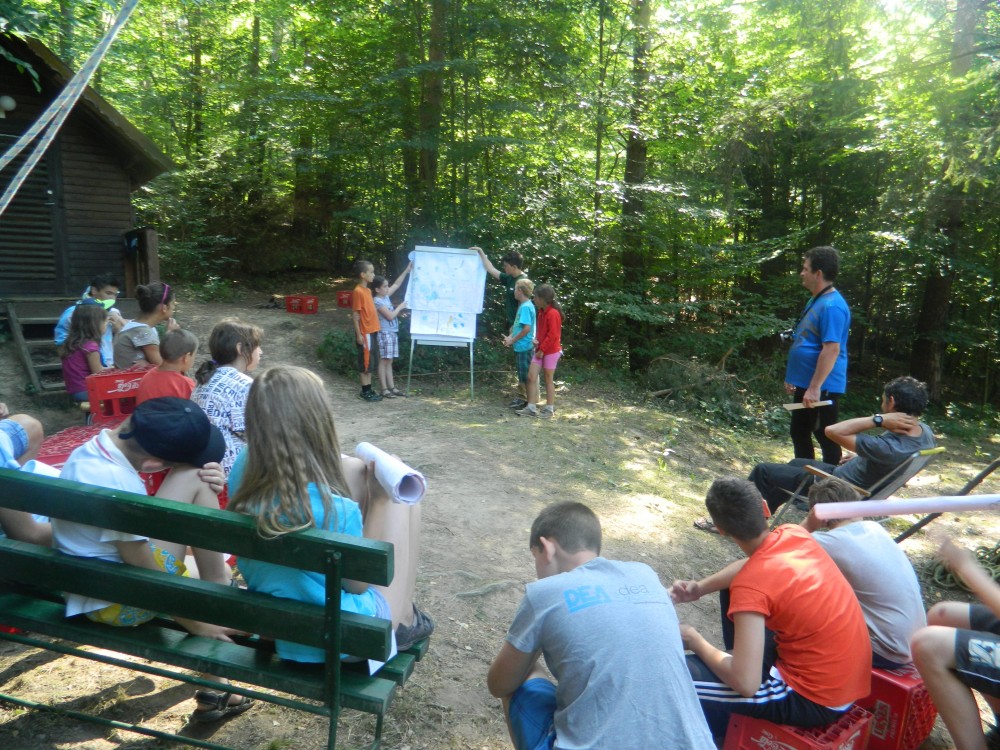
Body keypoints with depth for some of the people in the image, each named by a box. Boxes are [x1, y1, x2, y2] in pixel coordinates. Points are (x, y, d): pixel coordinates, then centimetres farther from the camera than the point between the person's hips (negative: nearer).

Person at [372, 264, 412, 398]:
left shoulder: (386, 296, 11)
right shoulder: (378, 301, -14)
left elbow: (397, 284, 20)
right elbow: (390, 316, -19)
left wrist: (407, 270, 16)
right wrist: (400, 307, -6)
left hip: (392, 333, 9)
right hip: (385, 333, -9)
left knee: (389, 362, 11)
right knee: (383, 361, -5)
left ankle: (392, 387, 15)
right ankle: (384, 390, -3)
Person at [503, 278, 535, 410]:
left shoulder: (526, 307, -18)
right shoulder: (524, 305, 11)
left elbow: (527, 328, -24)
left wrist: (513, 340, -16)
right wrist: (510, 337, 5)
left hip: (524, 347, -9)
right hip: (520, 347, 9)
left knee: (526, 375, 0)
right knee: (522, 374, 17)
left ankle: (528, 401, 9)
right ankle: (522, 397, 27)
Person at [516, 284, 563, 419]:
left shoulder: (553, 313, -19)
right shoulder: (542, 312, 9)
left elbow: (552, 335, -21)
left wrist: (542, 349, -17)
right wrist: (539, 345, 5)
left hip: (551, 351, -8)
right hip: (540, 349, 9)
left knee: (548, 380, 2)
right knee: (531, 376, 4)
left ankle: (549, 409, 13)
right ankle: (531, 408, 9)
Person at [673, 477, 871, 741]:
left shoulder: (750, 586, -27)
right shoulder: (795, 534, -6)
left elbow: (745, 684, -28)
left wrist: (696, 642, -11)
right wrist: (700, 587, 0)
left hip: (817, 699, -8)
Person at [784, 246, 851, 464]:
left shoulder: (832, 306, -19)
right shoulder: (815, 301, 13)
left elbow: (832, 349, -25)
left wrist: (814, 388, -26)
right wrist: (793, 377, 20)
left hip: (821, 388, -11)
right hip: (804, 384, 11)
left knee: (826, 436, 0)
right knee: (799, 433, 19)